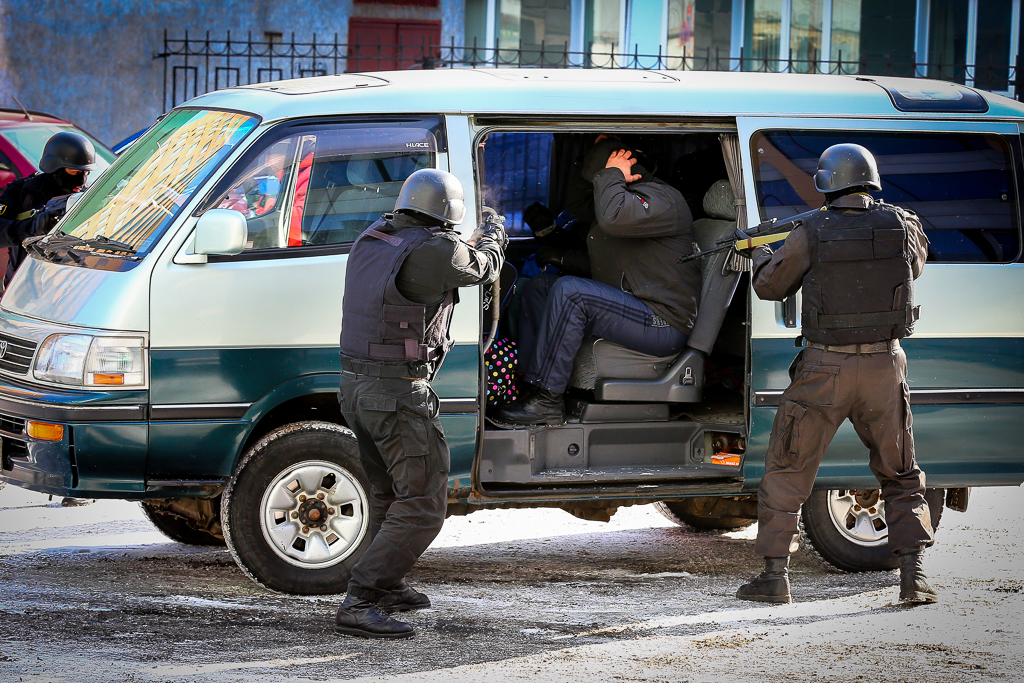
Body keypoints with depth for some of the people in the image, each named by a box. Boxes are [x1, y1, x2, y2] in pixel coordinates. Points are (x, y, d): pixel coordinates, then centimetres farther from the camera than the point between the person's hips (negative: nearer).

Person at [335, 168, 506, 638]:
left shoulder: (371, 241, 7)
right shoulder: (435, 252, -17)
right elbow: (484, 267, 2)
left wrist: (470, 243, 43)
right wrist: (494, 236, 26)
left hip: (355, 387, 9)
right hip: (400, 395, -9)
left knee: (389, 494, 26)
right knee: (421, 508, -6)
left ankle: (388, 587, 40)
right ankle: (359, 606, -15)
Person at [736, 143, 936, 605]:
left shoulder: (812, 235, -12)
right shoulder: (902, 226, -3)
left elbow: (770, 287, 3)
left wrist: (761, 256, 24)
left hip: (825, 371, -2)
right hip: (884, 367, 2)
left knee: (785, 471, 12)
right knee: (901, 476, 15)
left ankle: (775, 575, 11)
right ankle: (913, 575, 3)